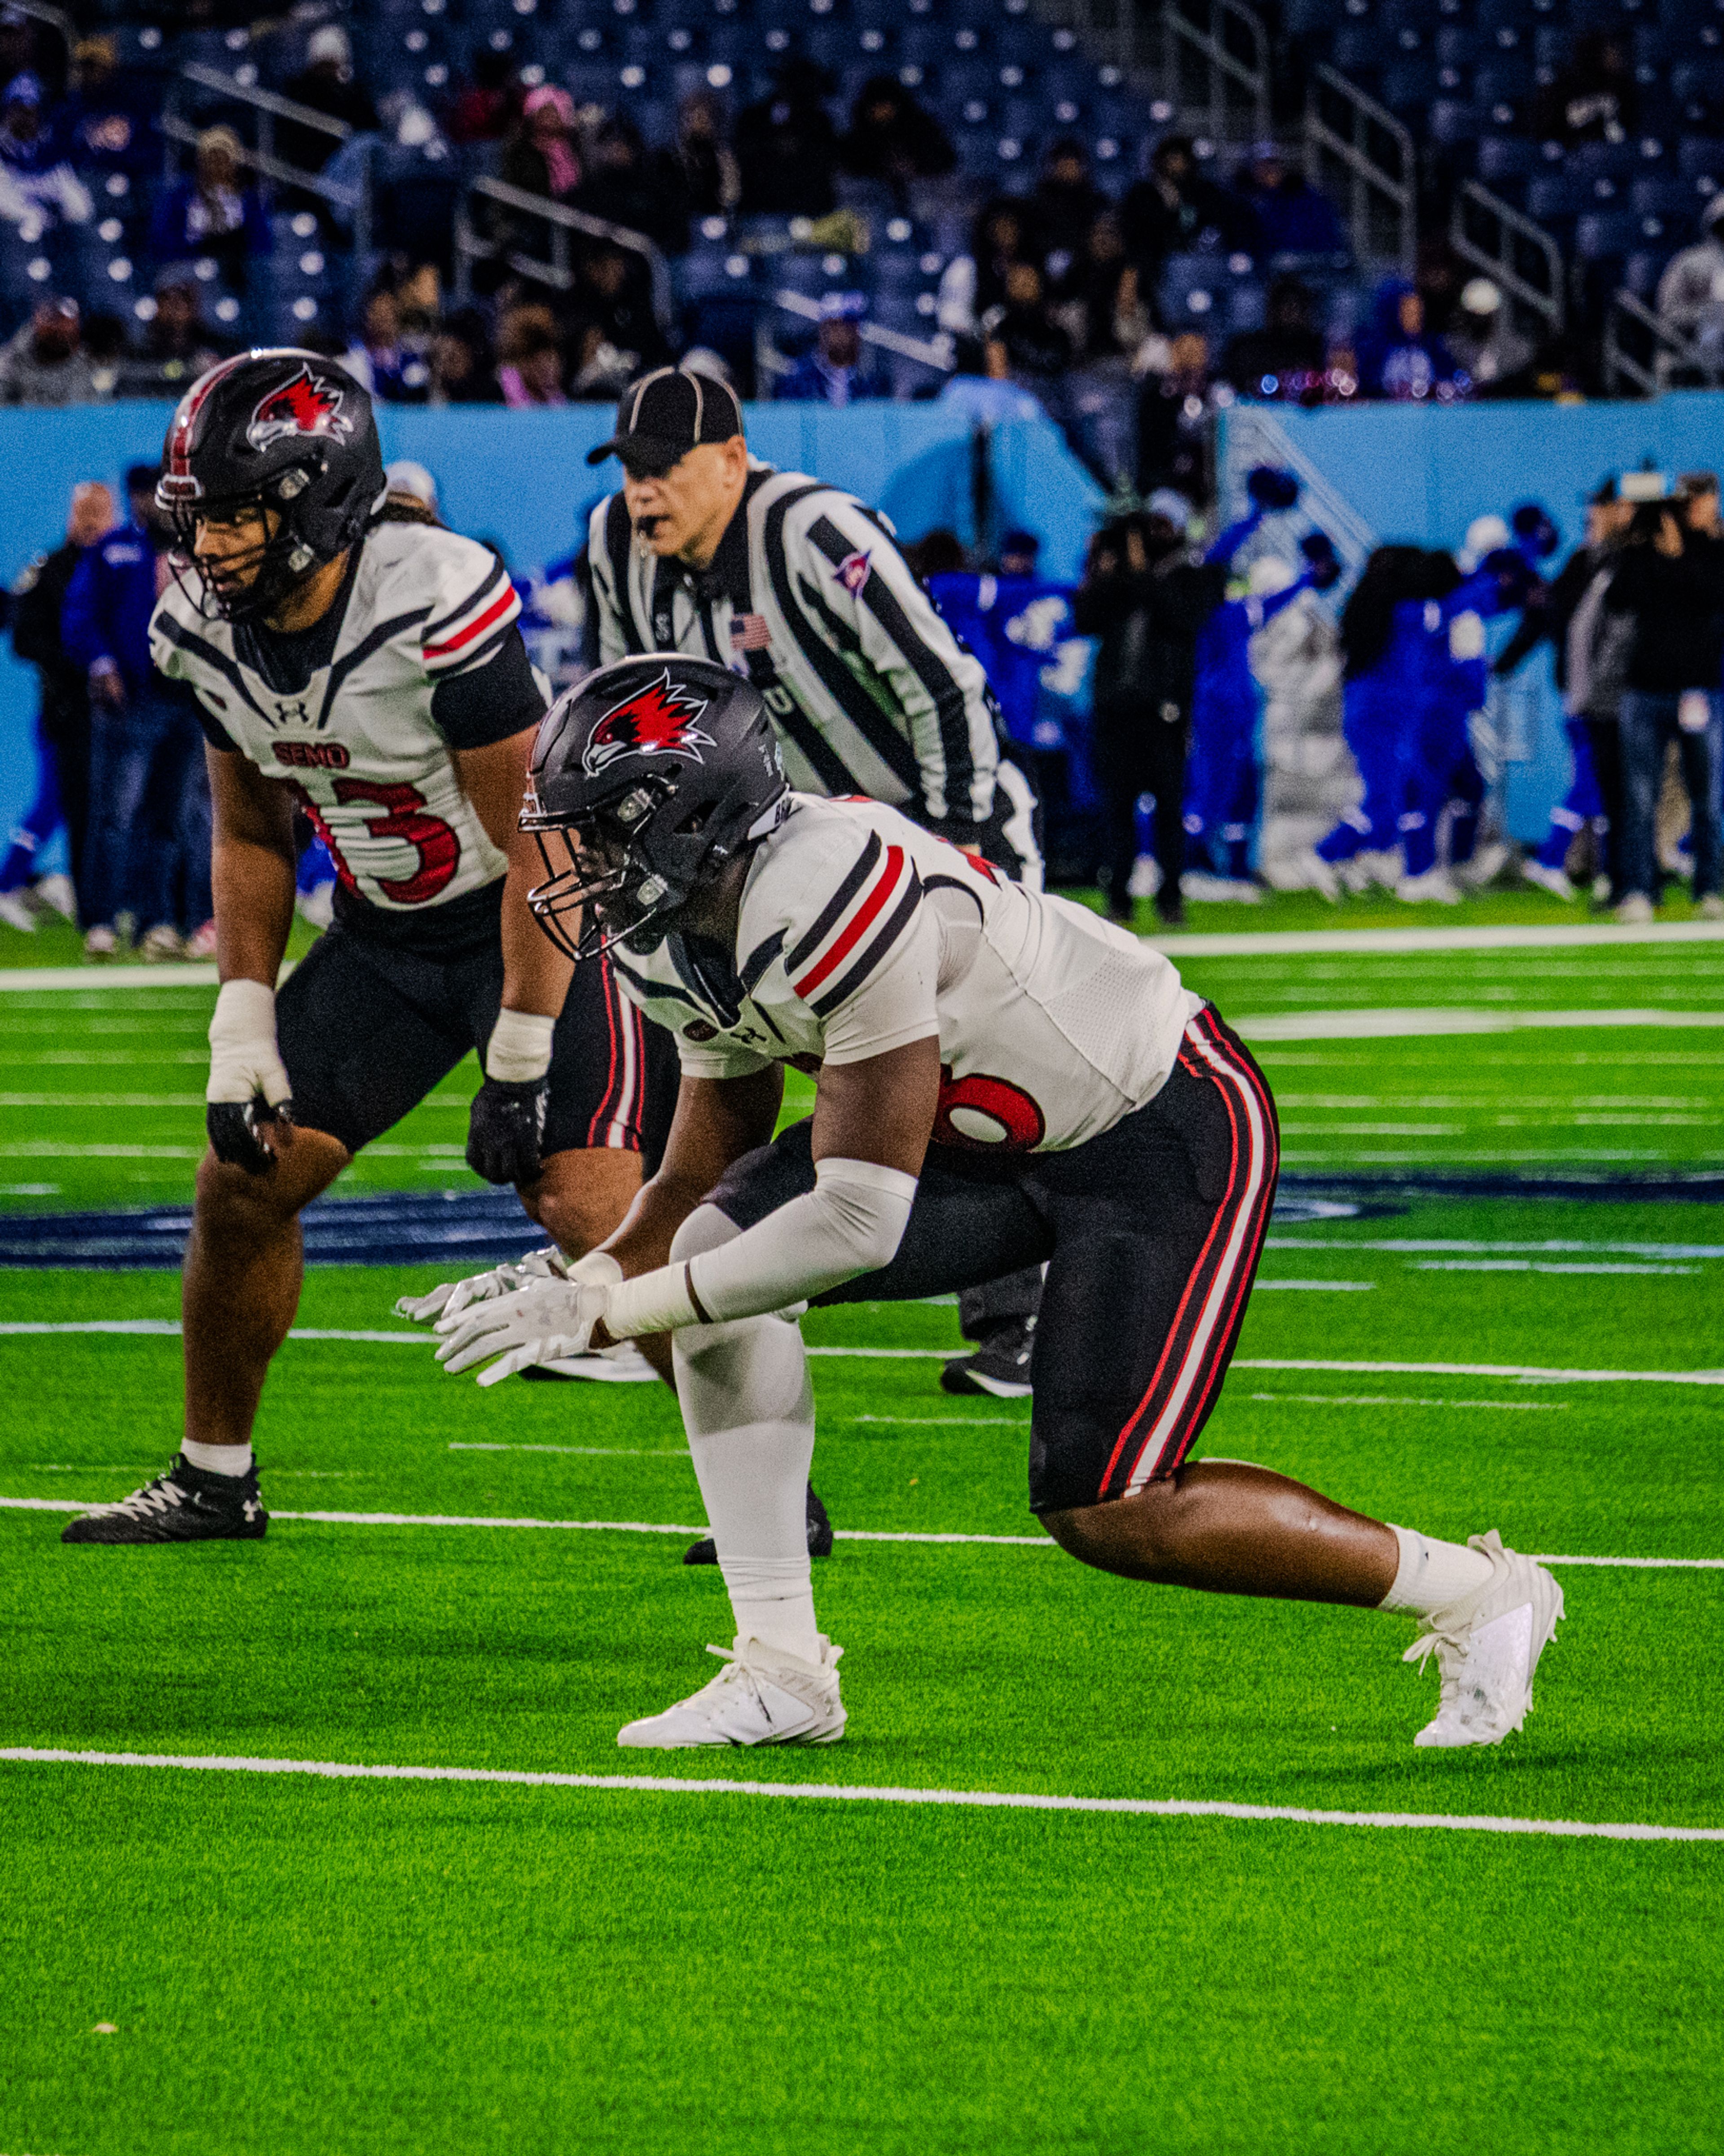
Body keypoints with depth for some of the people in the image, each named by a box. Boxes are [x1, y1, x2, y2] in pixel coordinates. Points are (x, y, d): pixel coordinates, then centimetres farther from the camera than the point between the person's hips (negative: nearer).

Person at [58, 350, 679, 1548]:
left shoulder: (438, 605, -30)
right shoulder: (207, 631, -9)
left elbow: (535, 846, -23)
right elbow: (253, 838, 8)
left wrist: (520, 1065, -21)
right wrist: (243, 1032, 1)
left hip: (539, 915, -7)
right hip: (385, 931, 7)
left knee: (590, 1211, -18)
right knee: (243, 1178, 2)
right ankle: (214, 1480, 20)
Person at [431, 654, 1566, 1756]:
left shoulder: (839, 894, -33)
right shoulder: (677, 941, -4)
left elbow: (857, 1224, -32)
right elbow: (708, 1174, 7)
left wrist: (614, 1311, -27)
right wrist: (587, 1284, -13)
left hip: (1172, 1125, -9)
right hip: (1000, 1131, 9)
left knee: (1104, 1510, -13)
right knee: (717, 1245, -9)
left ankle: (1477, 1595, 6)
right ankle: (780, 1669, -4)